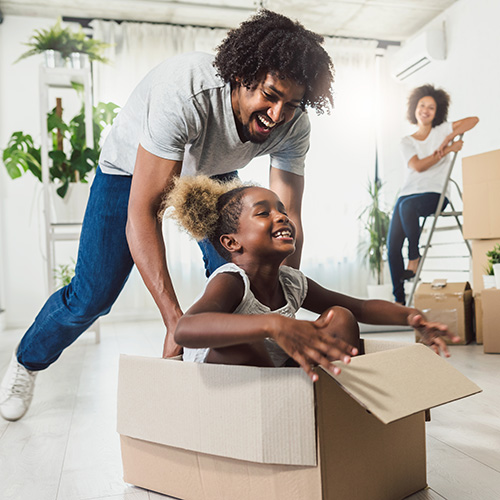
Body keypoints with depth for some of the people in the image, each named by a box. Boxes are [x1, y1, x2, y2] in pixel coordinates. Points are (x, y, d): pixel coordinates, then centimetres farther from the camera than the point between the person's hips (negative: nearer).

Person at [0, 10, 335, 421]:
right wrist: (175, 320, -46)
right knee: (92, 295, -4)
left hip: (212, 174, 4)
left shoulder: (293, 126, -25)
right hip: (131, 169, -4)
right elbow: (142, 212, -41)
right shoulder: (186, 92, -41)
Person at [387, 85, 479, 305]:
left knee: (407, 205, -38)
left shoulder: (442, 130, 12)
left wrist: (448, 138, -11)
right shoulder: (406, 142, 15)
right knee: (392, 246, -10)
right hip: (409, 193, 3)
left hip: (435, 194, -3)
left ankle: (414, 259, -20)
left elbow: (473, 120, 0)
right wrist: (447, 150, -8)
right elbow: (418, 166, -3)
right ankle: (399, 299, -2)